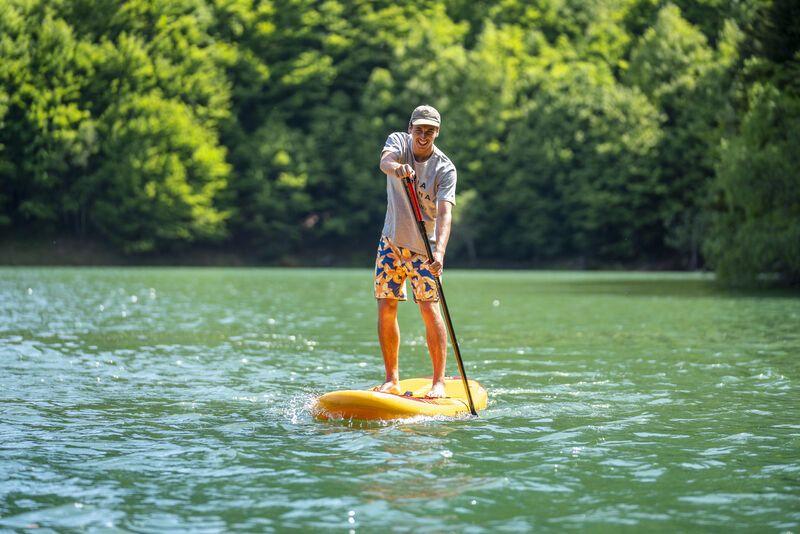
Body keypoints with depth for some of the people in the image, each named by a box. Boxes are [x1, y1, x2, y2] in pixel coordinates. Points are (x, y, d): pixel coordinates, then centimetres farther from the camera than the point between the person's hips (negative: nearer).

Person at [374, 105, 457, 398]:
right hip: (392, 241, 3)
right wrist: (397, 168, -55)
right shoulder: (398, 141, -6)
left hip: (424, 246, -3)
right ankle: (392, 380, 11)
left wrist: (439, 252, -43)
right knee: (386, 308, 0)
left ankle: (439, 382, -6)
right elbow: (385, 160, -30)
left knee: (429, 308, -13)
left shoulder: (445, 169, -15)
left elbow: (445, 213, -27)